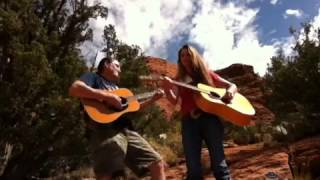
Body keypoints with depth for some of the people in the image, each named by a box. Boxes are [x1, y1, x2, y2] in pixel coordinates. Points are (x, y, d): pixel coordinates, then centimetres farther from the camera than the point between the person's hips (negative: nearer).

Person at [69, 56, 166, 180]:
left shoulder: (116, 87, 34)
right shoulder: (93, 77, 11)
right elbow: (74, 89, -10)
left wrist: (153, 99, 32)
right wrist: (108, 96, -14)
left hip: (126, 130, 8)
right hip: (104, 131, -8)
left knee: (157, 163, 3)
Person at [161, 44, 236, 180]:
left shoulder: (207, 74, 18)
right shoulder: (179, 79, 18)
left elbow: (232, 86, 18)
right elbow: (174, 101, 2)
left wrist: (229, 92, -6)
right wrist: (167, 87, -19)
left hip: (210, 118, 0)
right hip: (189, 120, 1)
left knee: (218, 162, -7)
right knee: (193, 167, -3)